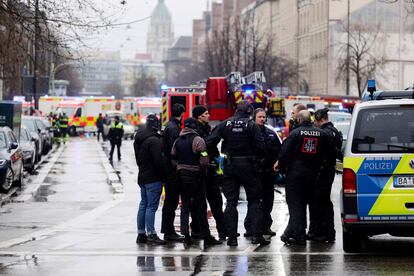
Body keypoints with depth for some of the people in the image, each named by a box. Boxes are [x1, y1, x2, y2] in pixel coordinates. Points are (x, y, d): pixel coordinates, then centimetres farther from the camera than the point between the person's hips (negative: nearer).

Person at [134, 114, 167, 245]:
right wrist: (163, 175, -10)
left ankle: (141, 234, 16)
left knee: (143, 205, 13)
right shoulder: (154, 140, -18)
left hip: (142, 176, 9)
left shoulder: (138, 140, 12)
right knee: (151, 206, -7)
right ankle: (151, 234, -8)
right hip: (153, 178, -9)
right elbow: (159, 160, -20)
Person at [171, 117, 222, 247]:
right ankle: (206, 237, 4)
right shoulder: (198, 140, -11)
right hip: (196, 177, -5)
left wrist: (179, 169, 14)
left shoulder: (177, 141, 8)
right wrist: (204, 171, 0)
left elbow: (173, 160, 7)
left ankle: (186, 236, 4)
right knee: (201, 207, 1)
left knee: (185, 206, 9)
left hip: (181, 177, 5)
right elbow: (204, 160, -17)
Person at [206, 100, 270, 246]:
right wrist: (254, 155, 8)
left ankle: (232, 237, 3)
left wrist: (216, 156, 8)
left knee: (231, 201, 6)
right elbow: (260, 147, -11)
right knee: (254, 200, 7)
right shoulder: (251, 125, -7)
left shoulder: (225, 124, 0)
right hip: (247, 167, -2)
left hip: (229, 167, 2)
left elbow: (210, 142, -5)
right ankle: (257, 234, 0)